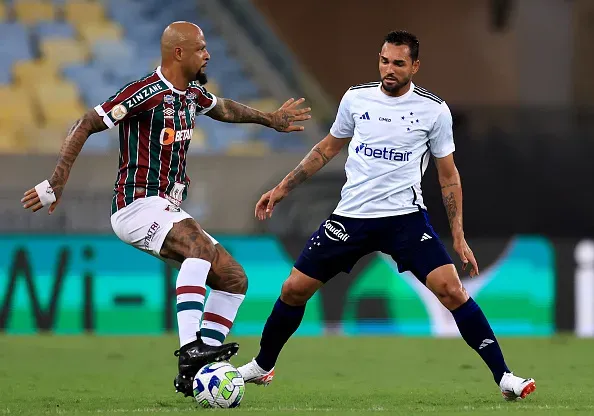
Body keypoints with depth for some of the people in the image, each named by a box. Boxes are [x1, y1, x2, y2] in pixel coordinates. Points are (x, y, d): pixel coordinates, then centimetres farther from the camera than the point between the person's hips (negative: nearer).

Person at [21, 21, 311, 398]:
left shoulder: (192, 93, 11)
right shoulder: (147, 93, -16)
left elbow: (223, 109, 36)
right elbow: (86, 127, -15)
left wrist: (271, 120, 44)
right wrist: (57, 182, -19)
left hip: (168, 210, 10)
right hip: (138, 206, -10)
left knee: (235, 279, 3)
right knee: (200, 244, -35)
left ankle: (195, 373, 1)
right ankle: (189, 350, -43)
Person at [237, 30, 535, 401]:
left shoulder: (434, 110, -4)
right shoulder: (356, 98, 2)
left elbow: (449, 175, 5)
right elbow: (329, 148, 18)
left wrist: (459, 235, -1)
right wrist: (283, 188, 16)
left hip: (405, 216, -3)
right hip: (351, 215, 3)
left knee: (451, 289, -19)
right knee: (294, 289, 1)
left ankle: (503, 376, -12)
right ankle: (262, 367, 25)